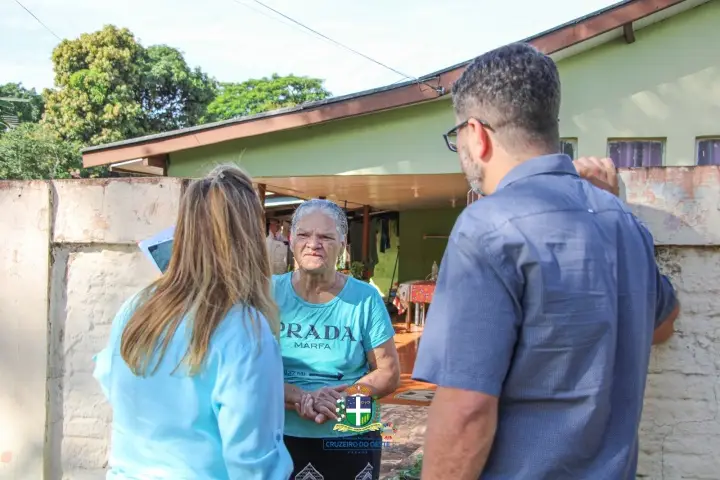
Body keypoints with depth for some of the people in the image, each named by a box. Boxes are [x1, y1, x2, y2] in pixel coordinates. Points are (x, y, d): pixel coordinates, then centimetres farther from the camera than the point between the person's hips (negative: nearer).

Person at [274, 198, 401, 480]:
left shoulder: (365, 299, -5)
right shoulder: (269, 293, -4)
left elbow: (389, 373, -2)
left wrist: (340, 398, -18)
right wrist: (300, 398, -22)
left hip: (350, 442, 0)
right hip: (280, 438, 0)